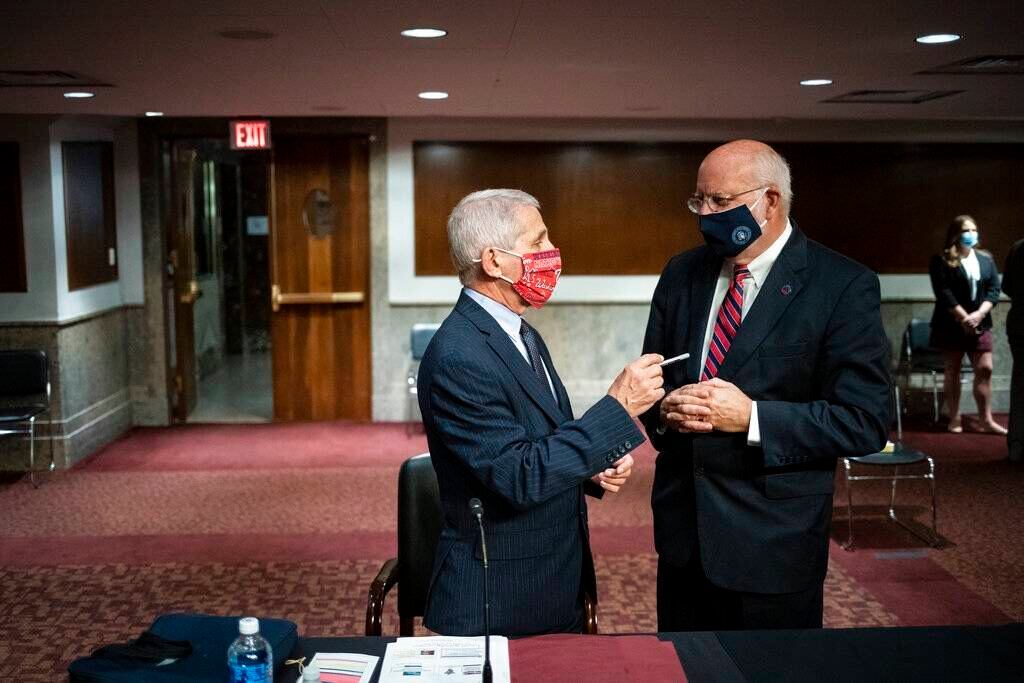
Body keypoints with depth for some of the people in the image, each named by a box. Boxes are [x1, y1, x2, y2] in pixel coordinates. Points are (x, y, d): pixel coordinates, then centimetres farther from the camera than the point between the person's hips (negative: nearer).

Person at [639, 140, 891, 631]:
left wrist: (752, 417, -23)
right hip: (681, 533, 5)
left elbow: (865, 421, -14)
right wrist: (664, 409, -10)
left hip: (772, 546, -5)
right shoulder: (681, 274, 5)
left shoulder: (844, 287, -12)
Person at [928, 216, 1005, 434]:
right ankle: (954, 419, 8)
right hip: (951, 324, -4)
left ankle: (987, 420, 4)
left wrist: (979, 314, -13)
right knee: (952, 371, 2)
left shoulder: (986, 259, 11)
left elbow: (994, 289, 3)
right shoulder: (941, 261, -4)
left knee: (985, 369, -1)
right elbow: (943, 293, -12)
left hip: (980, 323, 4)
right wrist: (964, 318, -18)